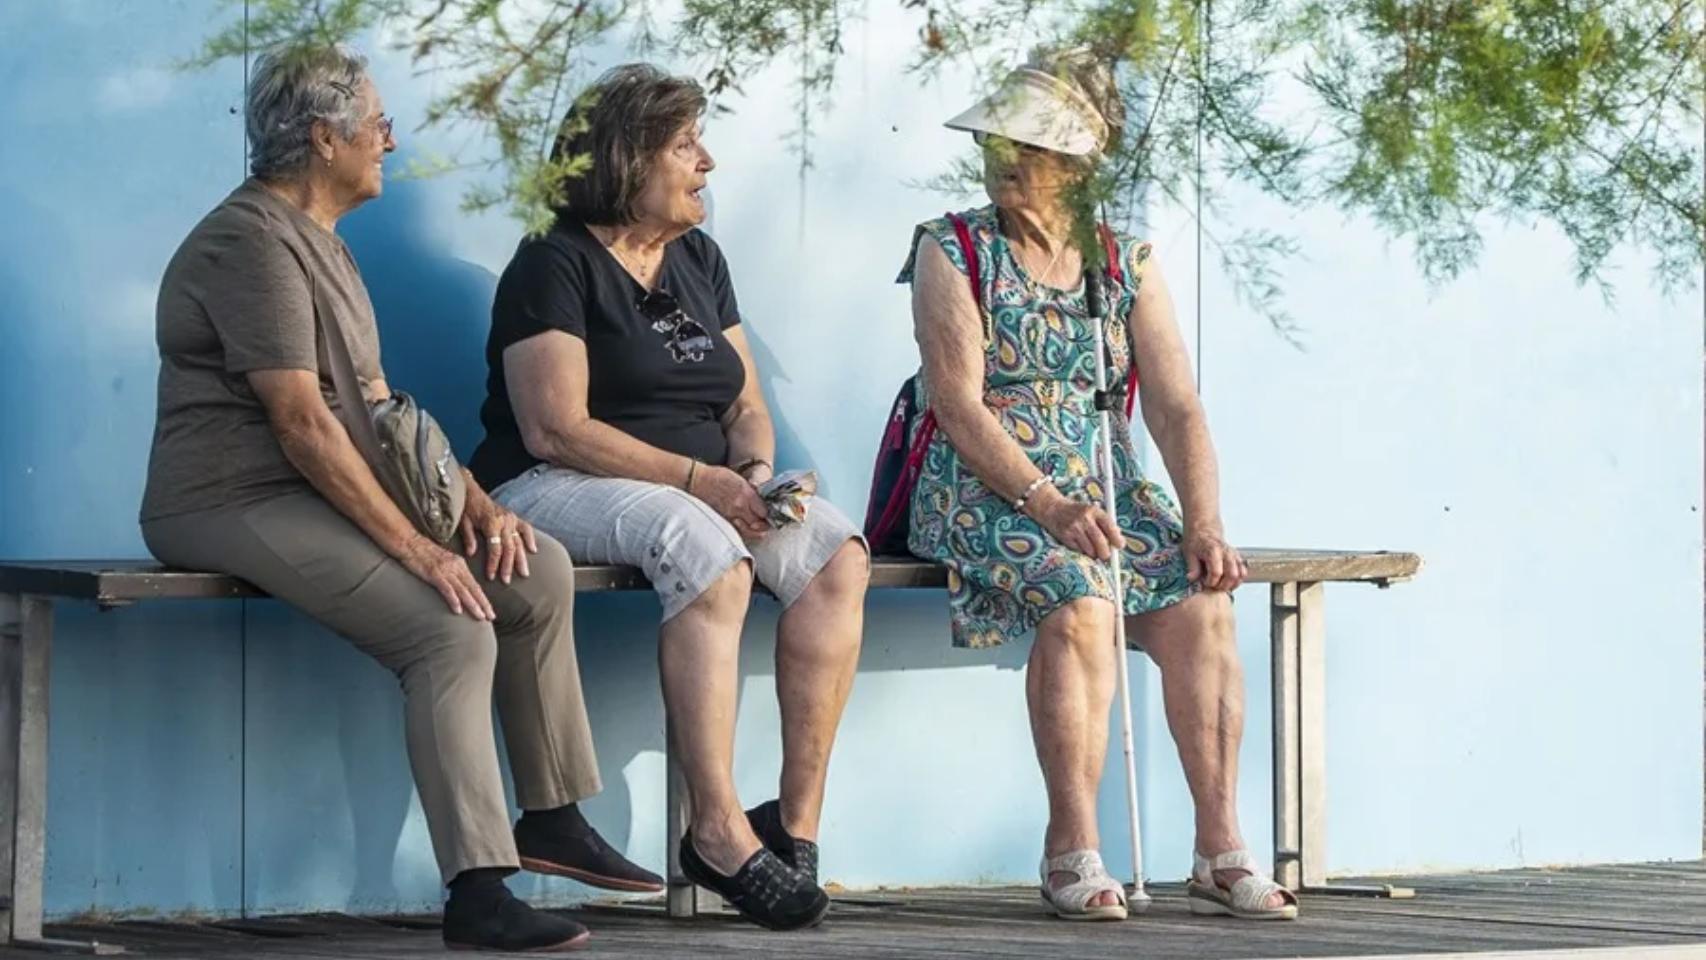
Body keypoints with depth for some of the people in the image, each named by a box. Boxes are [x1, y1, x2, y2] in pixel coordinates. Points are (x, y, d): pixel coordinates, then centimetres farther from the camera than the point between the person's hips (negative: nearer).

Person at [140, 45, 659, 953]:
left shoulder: (318, 242, 18)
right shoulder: (252, 244, -16)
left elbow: (376, 404, 18)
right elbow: (303, 424, -22)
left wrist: (474, 503, 4)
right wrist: (414, 548, -23)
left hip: (321, 495, 10)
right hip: (237, 504, -10)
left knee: (539, 571, 4)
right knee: (453, 632, -26)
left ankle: (550, 818, 10)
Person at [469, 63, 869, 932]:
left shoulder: (698, 258, 17)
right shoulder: (555, 266, -7)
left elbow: (745, 405, 15)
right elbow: (555, 431, -18)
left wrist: (756, 472, -9)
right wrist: (697, 479, -22)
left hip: (703, 492, 7)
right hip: (552, 492, -7)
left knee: (835, 553, -19)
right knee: (707, 550, -37)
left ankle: (797, 820, -23)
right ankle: (718, 831, -39)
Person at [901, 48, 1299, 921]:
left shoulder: (1128, 264, 11)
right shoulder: (953, 252, -1)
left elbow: (1176, 408, 5)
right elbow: (959, 407, -11)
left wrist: (1204, 523, -12)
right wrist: (1048, 506, -24)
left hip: (1104, 489, 4)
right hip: (984, 492, -4)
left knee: (1201, 605, -23)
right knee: (1080, 605, -33)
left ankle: (1220, 851, -20)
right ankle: (1072, 853, -29)